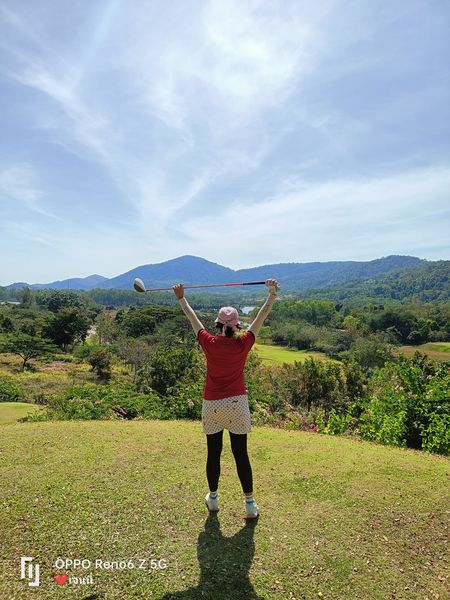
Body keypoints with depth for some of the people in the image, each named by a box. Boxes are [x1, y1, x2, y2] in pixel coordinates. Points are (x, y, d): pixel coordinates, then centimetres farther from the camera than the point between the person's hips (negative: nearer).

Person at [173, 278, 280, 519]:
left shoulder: (209, 343, -8)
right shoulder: (243, 344, -9)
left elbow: (192, 318, 4)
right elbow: (261, 317, -4)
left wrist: (181, 298, 16)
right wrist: (272, 294, 0)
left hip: (211, 405, 1)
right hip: (237, 403, -1)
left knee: (213, 453, 14)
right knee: (241, 454, 8)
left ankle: (213, 498, 33)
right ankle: (250, 504, 18)